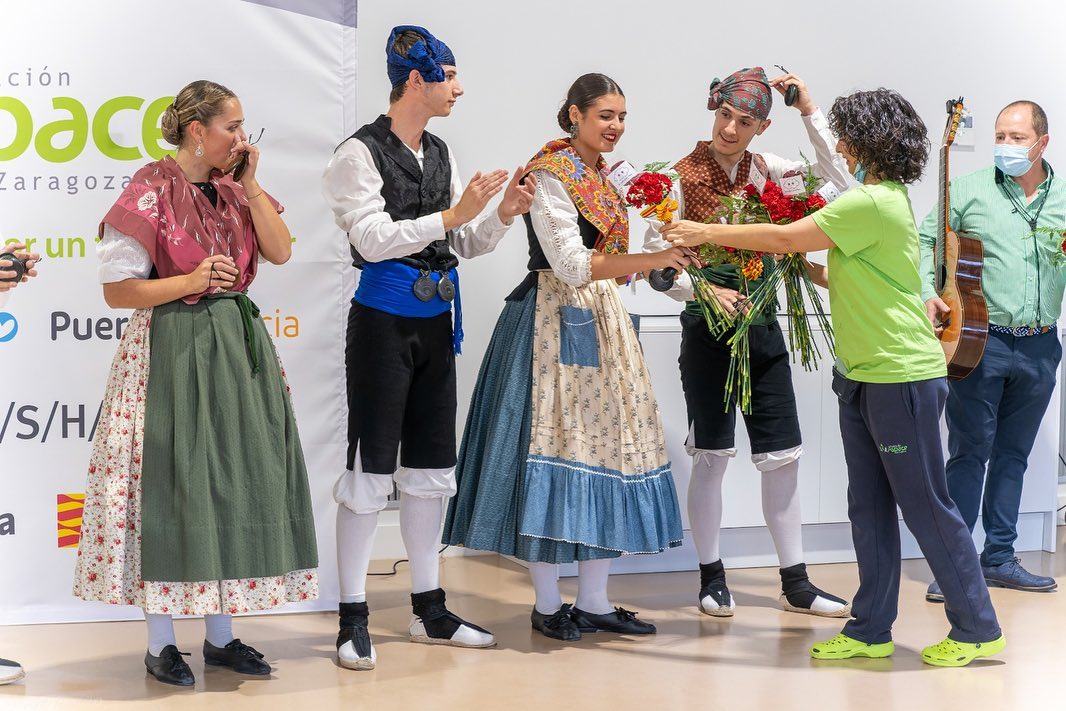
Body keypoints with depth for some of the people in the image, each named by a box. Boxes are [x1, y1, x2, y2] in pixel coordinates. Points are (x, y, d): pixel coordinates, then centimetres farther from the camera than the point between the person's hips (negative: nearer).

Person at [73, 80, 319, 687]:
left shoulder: (232, 191, 11)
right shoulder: (151, 192, -9)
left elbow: (280, 251, -1)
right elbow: (117, 290, -10)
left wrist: (250, 183, -3)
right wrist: (190, 282, -19)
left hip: (238, 344, 7)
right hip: (174, 349, -7)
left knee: (232, 482, 8)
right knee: (173, 486, -2)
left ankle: (221, 635, 19)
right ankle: (161, 645, 9)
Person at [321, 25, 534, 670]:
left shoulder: (441, 154, 11)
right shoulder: (362, 153, -10)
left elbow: (462, 245, 14)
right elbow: (374, 239, -18)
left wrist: (502, 214, -4)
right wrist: (451, 216, -21)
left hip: (436, 324, 7)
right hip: (383, 321, -7)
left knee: (431, 465, 11)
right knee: (372, 466, -2)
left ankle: (429, 609, 22)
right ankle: (353, 617, 8)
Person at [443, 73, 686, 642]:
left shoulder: (600, 175, 13)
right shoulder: (550, 176, -11)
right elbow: (572, 264, -20)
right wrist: (651, 260, -27)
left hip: (599, 318, 8)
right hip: (555, 322, -8)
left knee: (605, 441, 6)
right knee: (556, 441, -5)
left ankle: (593, 602, 12)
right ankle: (547, 604, 4)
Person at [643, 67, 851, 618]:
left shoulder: (766, 169, 4)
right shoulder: (683, 177, -7)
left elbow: (838, 182, -4)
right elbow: (655, 259, -8)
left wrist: (809, 112, -7)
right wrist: (705, 290, -21)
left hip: (762, 326, 4)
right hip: (708, 328, -4)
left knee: (783, 456, 6)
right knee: (712, 456, 3)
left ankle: (795, 584, 15)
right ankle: (711, 578, 17)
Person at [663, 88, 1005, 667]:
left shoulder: (873, 202, -18)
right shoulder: (884, 197, 12)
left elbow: (786, 238, -17)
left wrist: (706, 233, -10)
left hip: (902, 378, -10)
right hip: (864, 377, 10)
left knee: (926, 506, 0)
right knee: (869, 506, 11)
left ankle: (977, 629, 12)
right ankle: (871, 631, 18)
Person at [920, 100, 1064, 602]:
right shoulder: (970, 190, -1)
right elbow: (925, 240, 0)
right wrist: (927, 293, -15)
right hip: (981, 339, -3)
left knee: (1013, 453, 12)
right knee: (969, 453, -2)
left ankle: (999, 558, 22)